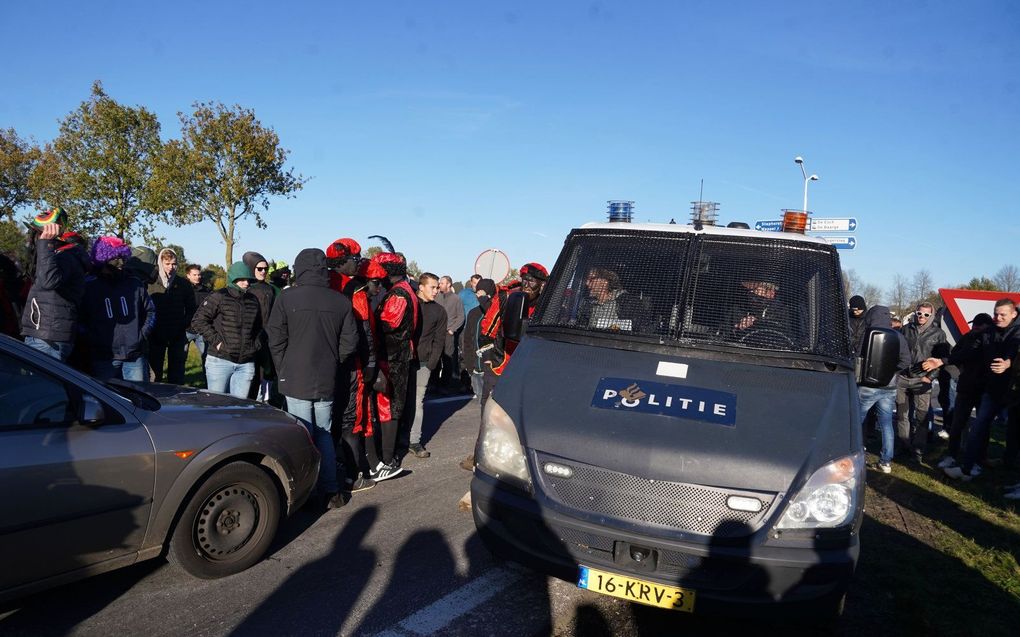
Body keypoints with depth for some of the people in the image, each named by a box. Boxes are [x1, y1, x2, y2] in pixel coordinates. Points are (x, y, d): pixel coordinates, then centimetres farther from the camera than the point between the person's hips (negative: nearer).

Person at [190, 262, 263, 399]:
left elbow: (259, 326, 25)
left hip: (246, 364, 4)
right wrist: (216, 340, -10)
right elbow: (197, 321, -5)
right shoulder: (218, 297, -3)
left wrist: (256, 344, 11)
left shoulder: (253, 300, 12)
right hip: (220, 360, -4)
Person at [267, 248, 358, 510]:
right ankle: (331, 492, 19)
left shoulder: (288, 297, -9)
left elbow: (276, 339, -6)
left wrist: (284, 369, 8)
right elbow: (349, 343, 1)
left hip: (296, 380, -3)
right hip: (326, 381, 3)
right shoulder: (341, 301, -1)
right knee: (324, 435, 15)